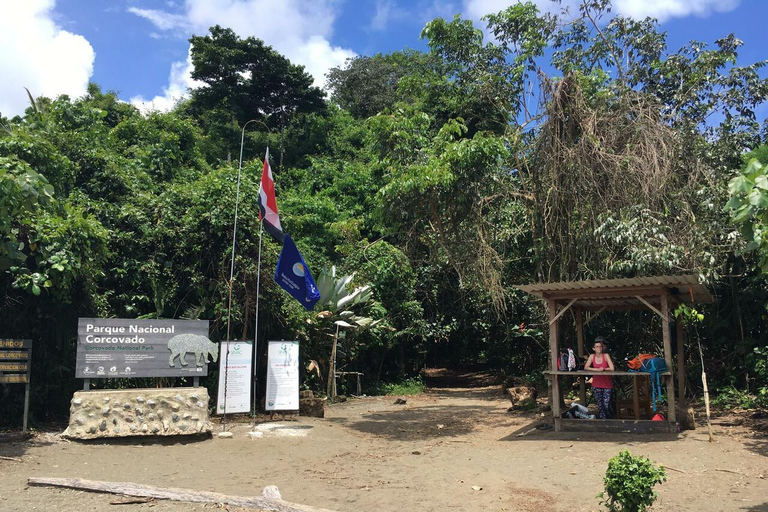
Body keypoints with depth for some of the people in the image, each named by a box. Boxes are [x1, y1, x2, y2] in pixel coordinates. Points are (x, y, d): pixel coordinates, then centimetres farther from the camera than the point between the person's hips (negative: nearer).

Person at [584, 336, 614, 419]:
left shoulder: (606, 355, -9)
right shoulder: (592, 356, 0)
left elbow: (612, 368, -17)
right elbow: (586, 367, -8)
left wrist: (602, 369, -10)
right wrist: (597, 369, -18)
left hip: (607, 384, -3)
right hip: (597, 384, 3)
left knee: (606, 405, -6)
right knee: (600, 405, 6)